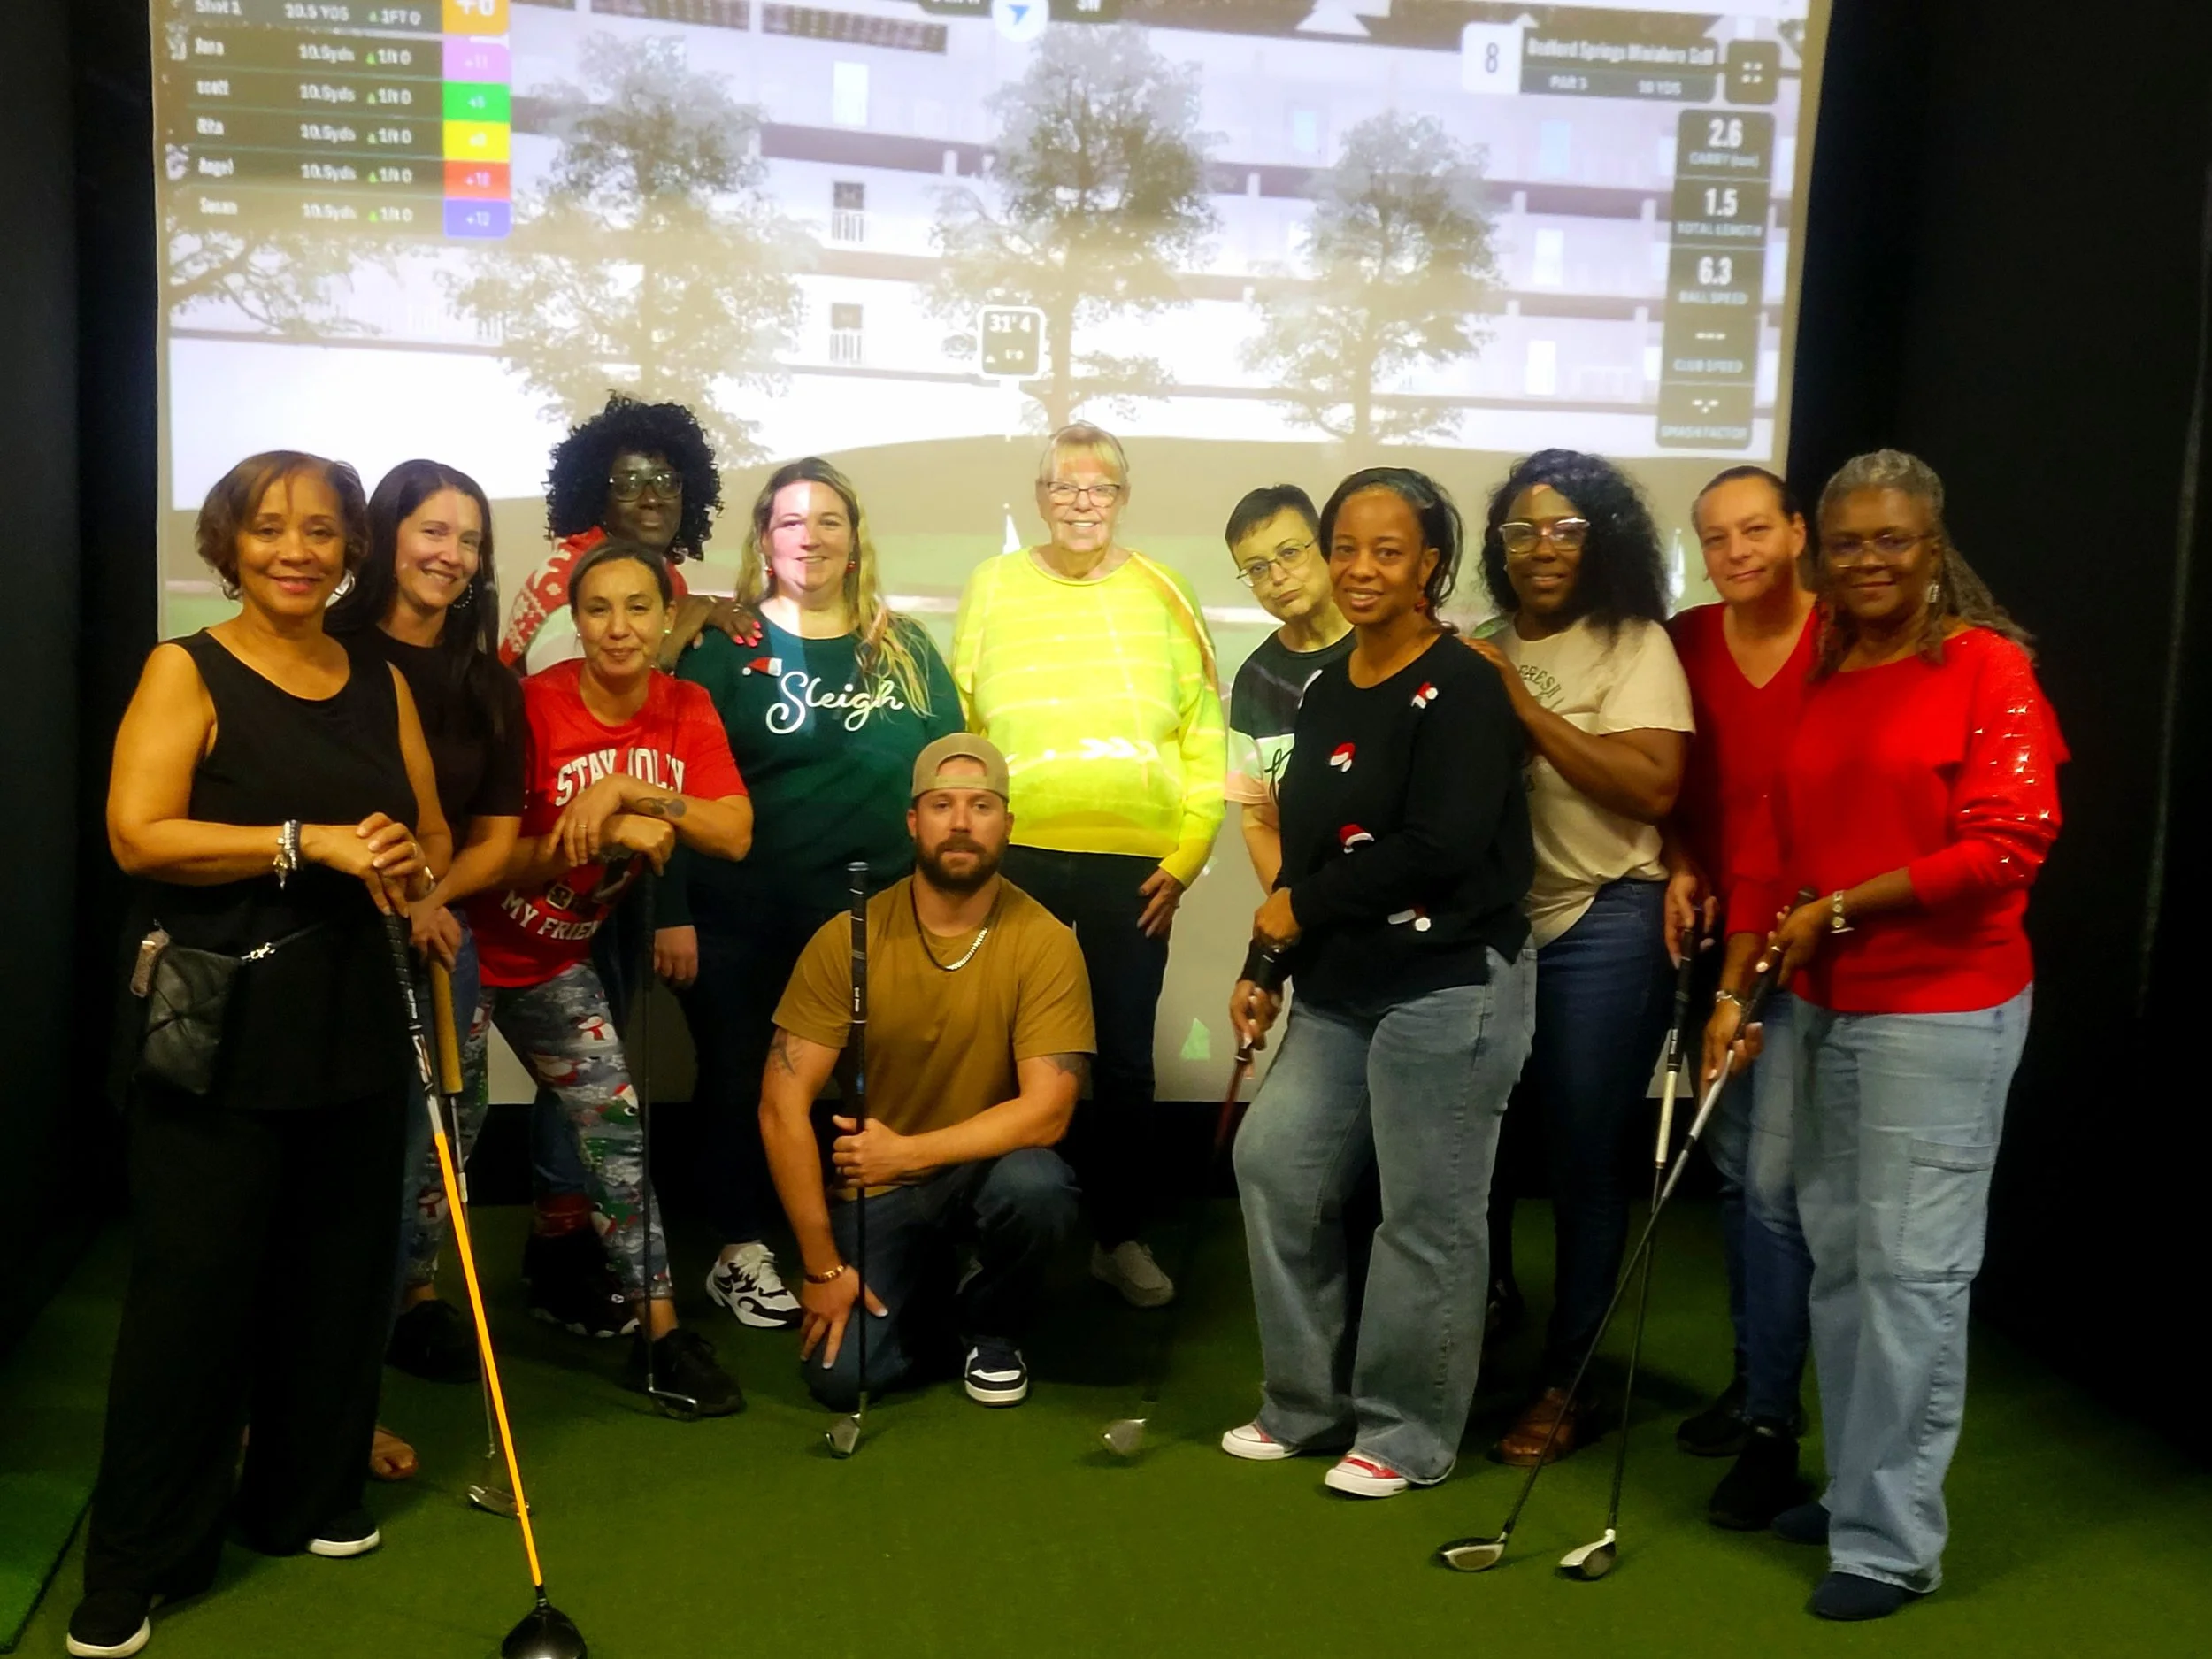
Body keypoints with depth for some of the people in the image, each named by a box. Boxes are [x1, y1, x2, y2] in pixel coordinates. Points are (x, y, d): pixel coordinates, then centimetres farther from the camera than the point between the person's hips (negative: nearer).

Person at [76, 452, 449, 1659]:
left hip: (350, 1015, 5)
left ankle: (305, 1500, 30)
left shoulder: (382, 684, 12)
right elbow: (137, 834, -15)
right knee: (192, 1285, 0)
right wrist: (309, 844, -19)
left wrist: (412, 871, -4)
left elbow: (432, 832, 18)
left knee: (337, 1272, 10)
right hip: (211, 1025, -5)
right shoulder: (187, 672, -3)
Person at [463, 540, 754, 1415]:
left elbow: (735, 834, -17)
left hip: (559, 958, 5)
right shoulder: (534, 705, -19)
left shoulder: (686, 709, -6)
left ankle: (659, 1334, 12)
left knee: (617, 1128, 5)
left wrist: (626, 790, -27)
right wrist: (602, 837, -29)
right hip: (472, 945, -4)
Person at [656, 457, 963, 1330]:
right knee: (741, 1078, 8)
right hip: (745, 911, -2)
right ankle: (739, 1253, 23)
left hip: (876, 909, 2)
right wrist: (674, 910, -10)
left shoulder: (904, 647, 9)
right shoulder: (726, 645, 0)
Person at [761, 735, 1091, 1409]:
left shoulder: (1046, 943, -16)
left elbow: (1047, 1112, -20)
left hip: (985, 1172, 0)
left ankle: (989, 1325, 0)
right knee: (840, 1376, -16)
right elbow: (782, 1107, -13)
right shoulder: (846, 938, -13)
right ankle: (931, 1299, 19)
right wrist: (822, 1265, -15)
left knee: (1035, 1185, -34)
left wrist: (908, 1153, -28)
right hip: (872, 1190, 1)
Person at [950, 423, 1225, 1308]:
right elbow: (956, 728, 4)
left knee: (1123, 1060, 9)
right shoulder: (992, 587, 4)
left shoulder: (1163, 595, 5)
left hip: (1134, 863, 0)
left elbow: (1204, 737, 4)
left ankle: (1121, 1236, 23)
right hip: (1015, 858, 0)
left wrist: (1188, 853, -2)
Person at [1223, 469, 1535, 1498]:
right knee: (1275, 1164, 8)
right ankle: (1307, 1405, 25)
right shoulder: (1325, 691, 13)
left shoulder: (1461, 690, -11)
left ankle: (1409, 1436, 19)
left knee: (1425, 1217, 1)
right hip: (1340, 988, 8)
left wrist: (1301, 909, -12)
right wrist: (1265, 965, 10)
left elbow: (1441, 849, -21)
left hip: (1451, 987, -8)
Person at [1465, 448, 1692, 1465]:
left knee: (1584, 1159, 5)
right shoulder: (1482, 651, 11)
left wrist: (1524, 706, -17)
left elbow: (1652, 785, -16)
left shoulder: (1635, 645, -2)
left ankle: (1563, 1380, 20)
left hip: (1599, 929, -4)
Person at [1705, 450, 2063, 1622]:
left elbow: (2009, 845, -16)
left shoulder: (1988, 665, -7)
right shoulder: (1820, 678, 11)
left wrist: (1843, 907, -13)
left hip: (1942, 1010, -6)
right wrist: (1735, 990, 4)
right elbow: (1773, 849, 11)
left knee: (1910, 1268, -3)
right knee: (1837, 1255, 13)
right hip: (1824, 1008, 7)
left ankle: (1893, 1540, 8)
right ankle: (1857, 1487, 28)